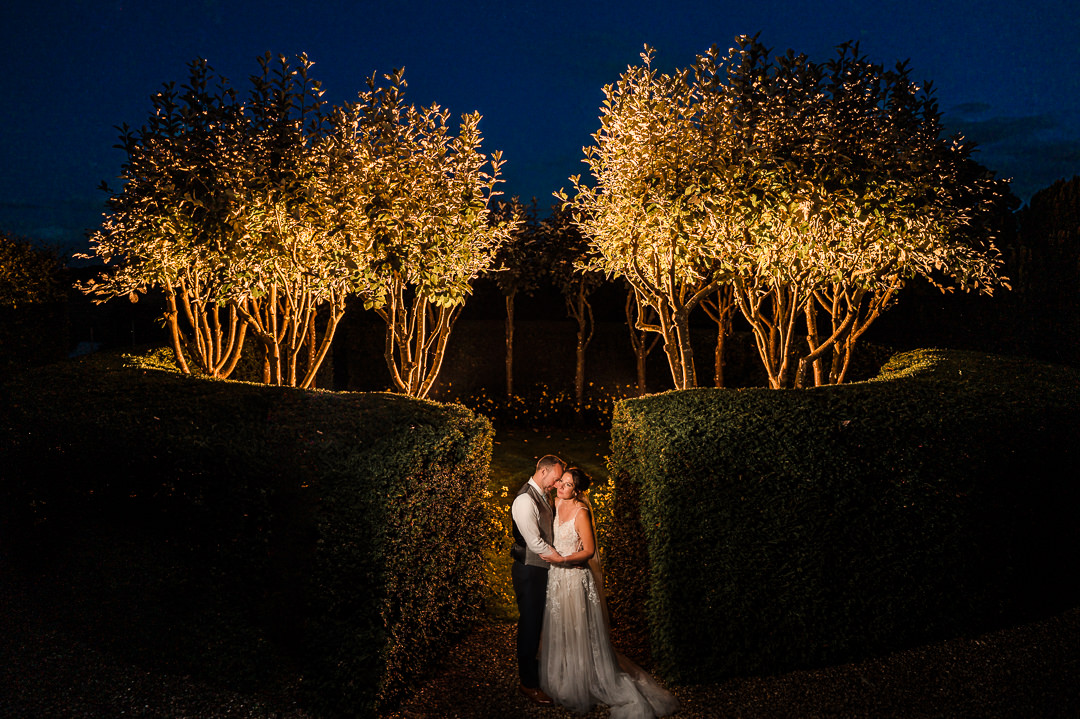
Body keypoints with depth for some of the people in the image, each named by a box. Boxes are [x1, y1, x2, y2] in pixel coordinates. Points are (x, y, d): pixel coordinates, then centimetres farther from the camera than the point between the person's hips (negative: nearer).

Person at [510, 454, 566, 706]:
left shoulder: (542, 497, 9)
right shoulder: (525, 500, -21)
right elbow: (535, 544, -24)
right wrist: (564, 558, -16)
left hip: (542, 569, 8)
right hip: (529, 571, -8)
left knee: (539, 622, 17)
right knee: (530, 624, 2)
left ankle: (534, 670, 33)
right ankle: (528, 683, 16)